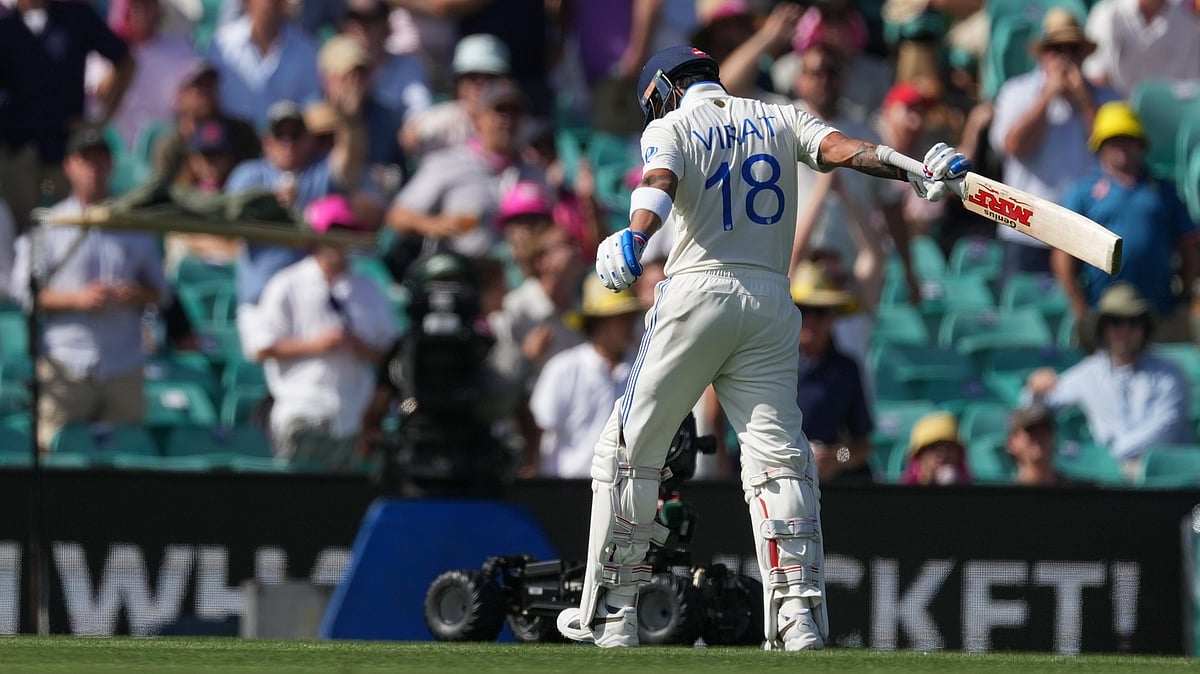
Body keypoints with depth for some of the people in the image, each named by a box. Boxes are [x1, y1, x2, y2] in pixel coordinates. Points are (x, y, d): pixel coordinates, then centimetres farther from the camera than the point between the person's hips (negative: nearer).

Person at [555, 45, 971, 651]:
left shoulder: (670, 128, 4)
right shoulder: (780, 121, 16)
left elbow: (659, 185, -18)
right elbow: (841, 149, -3)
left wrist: (634, 238, -36)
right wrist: (917, 171, -16)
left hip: (697, 294, -3)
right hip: (772, 301, 4)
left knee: (629, 447, 7)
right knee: (778, 454, 1)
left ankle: (609, 613, 6)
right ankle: (801, 616, -13)